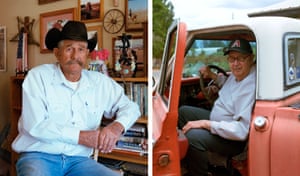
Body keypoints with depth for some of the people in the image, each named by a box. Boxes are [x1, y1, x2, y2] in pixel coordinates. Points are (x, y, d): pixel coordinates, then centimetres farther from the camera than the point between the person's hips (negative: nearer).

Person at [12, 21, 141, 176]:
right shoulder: (38, 76, -5)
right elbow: (35, 125, -13)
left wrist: (117, 126, -10)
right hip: (39, 156, -3)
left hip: (78, 159, 4)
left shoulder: (100, 82, 6)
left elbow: (130, 106, 12)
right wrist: (82, 136, -15)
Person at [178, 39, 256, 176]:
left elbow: (242, 130, -33)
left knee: (193, 136, -33)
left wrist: (205, 124, -29)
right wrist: (212, 76, 11)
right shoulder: (238, 74, 0)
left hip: (235, 138, -10)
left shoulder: (252, 86, -29)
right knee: (183, 111, 15)